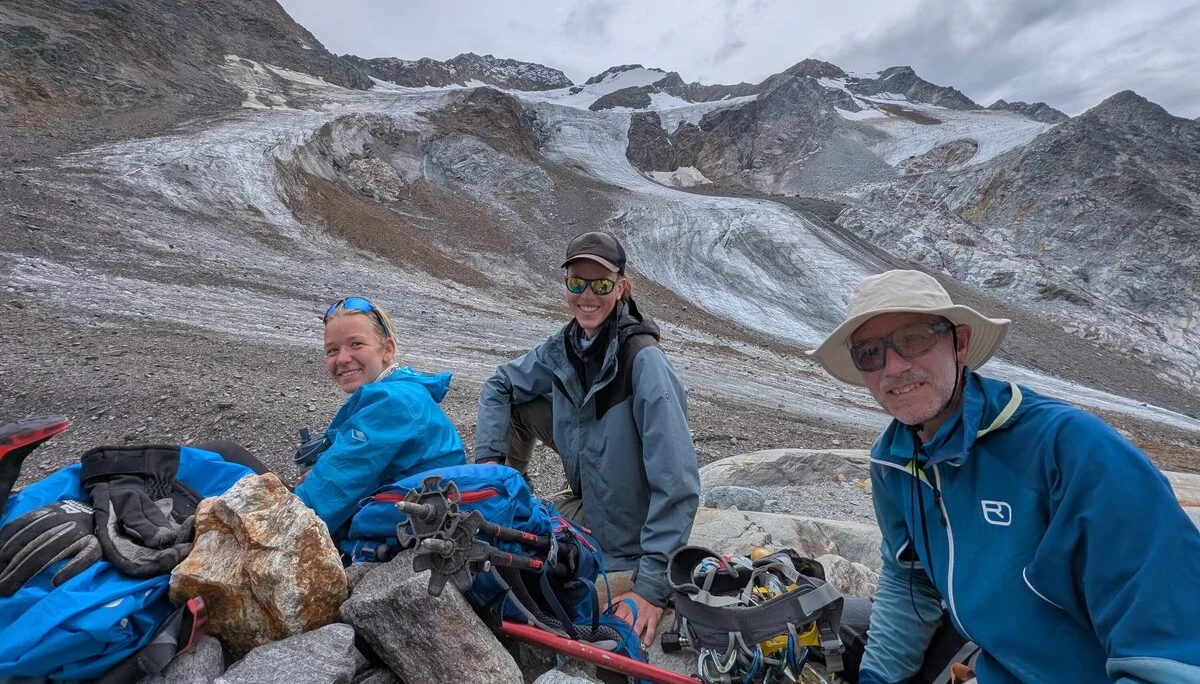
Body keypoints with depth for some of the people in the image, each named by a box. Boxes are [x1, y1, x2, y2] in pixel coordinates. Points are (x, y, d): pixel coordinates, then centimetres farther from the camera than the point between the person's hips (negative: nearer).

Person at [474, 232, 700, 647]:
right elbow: (498, 387, 9)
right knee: (520, 406, 2)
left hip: (628, 533, -6)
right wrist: (488, 458, -3)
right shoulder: (565, 347, -6)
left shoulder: (644, 360, -29)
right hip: (589, 501, 7)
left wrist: (652, 587, -31)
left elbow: (678, 484, -32)